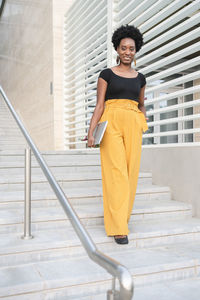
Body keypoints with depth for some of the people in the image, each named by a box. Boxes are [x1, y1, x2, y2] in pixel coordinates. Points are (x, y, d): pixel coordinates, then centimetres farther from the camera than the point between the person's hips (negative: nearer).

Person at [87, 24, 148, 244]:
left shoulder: (140, 78, 16)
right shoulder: (107, 74, 6)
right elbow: (100, 105, 1)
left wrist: (143, 123, 4)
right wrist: (91, 130, -10)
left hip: (133, 126, 4)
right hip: (112, 124, -4)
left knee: (131, 172, 1)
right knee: (116, 172, -10)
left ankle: (121, 217, 18)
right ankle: (119, 228, -6)